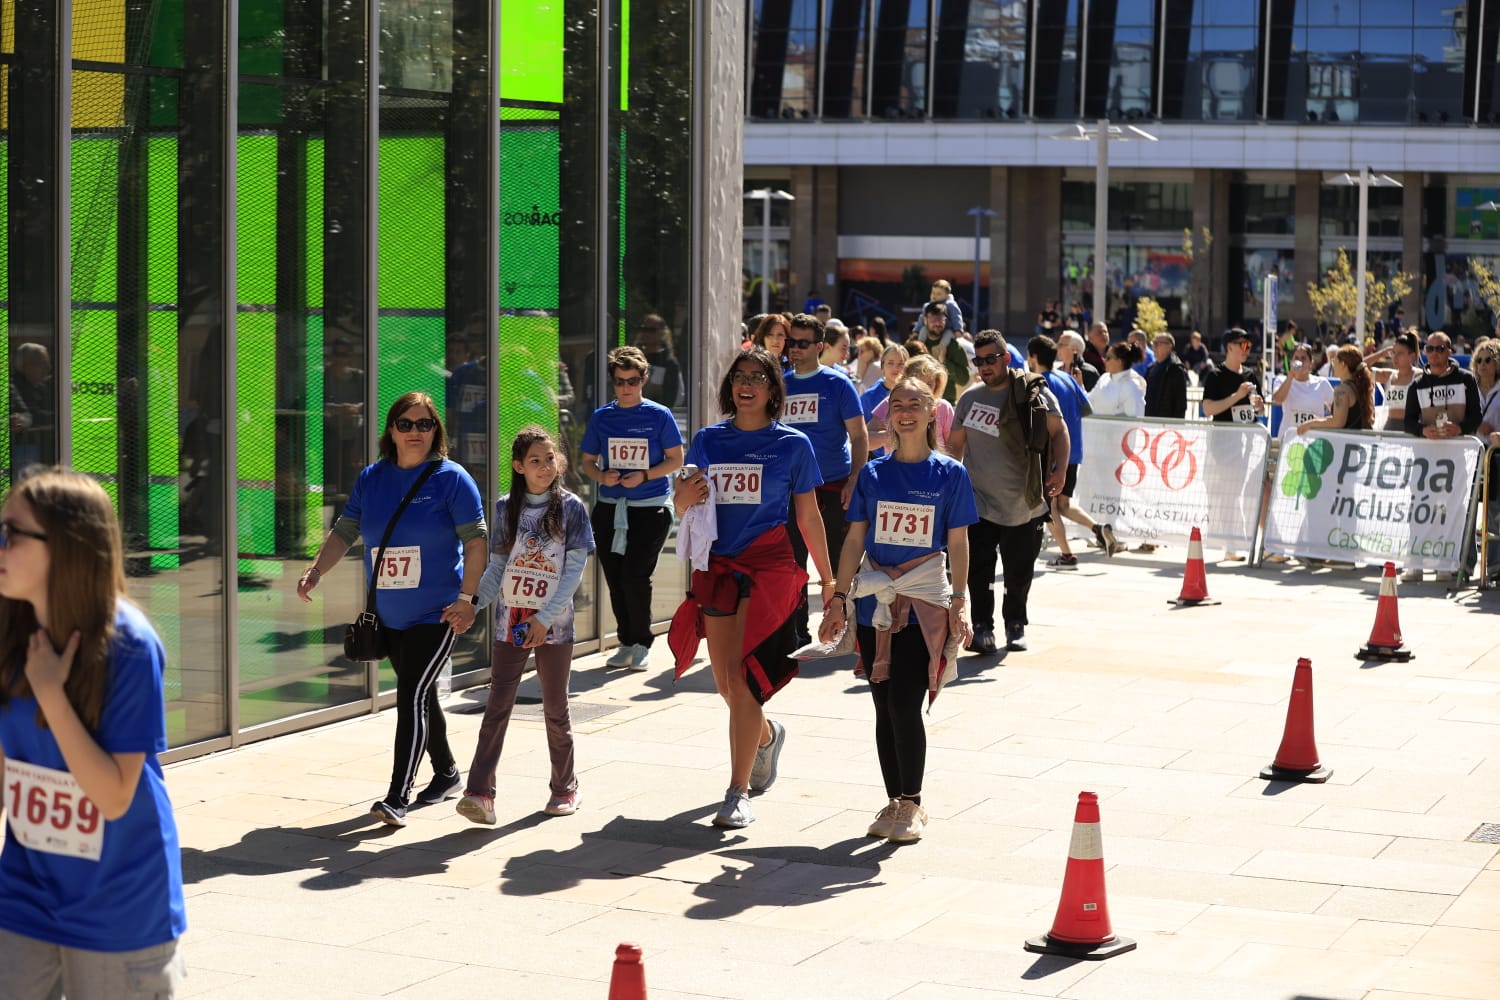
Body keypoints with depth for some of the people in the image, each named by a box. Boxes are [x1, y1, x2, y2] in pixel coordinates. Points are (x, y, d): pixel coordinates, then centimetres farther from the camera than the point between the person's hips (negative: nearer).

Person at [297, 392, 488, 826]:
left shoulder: (451, 478, -8)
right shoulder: (371, 478, 5)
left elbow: (476, 540, -10)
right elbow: (345, 531, 9)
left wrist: (467, 598, -17)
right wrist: (316, 571, -5)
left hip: (436, 613, -6)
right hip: (389, 615, 6)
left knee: (412, 696, -14)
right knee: (420, 695, 18)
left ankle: (397, 798, -15)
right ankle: (446, 774, 37)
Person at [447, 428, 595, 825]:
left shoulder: (570, 508, -3)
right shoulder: (506, 509, 6)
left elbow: (574, 570, -8)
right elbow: (496, 568, 8)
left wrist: (544, 618, -15)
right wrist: (472, 605, -7)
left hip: (553, 624, -2)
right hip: (510, 622, 2)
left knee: (556, 709, 8)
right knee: (498, 706, -5)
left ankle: (565, 787, 22)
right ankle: (479, 792, -11)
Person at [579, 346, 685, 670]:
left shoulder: (659, 415, -1)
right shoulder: (601, 417, 7)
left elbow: (676, 459, 0)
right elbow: (587, 460, 13)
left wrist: (644, 476, -15)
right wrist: (602, 476, -9)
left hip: (651, 508, -4)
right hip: (609, 509, 4)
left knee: (634, 576, -13)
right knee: (615, 579, 4)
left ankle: (642, 643, 4)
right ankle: (627, 643, 19)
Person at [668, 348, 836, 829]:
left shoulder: (792, 444, 2)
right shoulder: (708, 441, 8)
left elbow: (808, 517, 7)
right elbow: (682, 505, 15)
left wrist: (828, 578, 9)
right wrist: (684, 497, -9)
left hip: (769, 567, -4)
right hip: (717, 568, 4)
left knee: (744, 680, -12)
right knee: (726, 684, 9)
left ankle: (739, 793, -6)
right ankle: (768, 735, 42)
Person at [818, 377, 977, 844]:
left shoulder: (950, 475, 1)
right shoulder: (873, 474, 7)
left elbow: (958, 543, 2)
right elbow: (855, 541, 9)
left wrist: (959, 604, -4)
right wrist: (839, 600, 5)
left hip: (925, 606, -3)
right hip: (875, 606, 3)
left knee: (904, 705, -10)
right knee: (884, 707, 6)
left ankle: (912, 804, 3)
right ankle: (894, 801, 18)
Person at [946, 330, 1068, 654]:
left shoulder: (1034, 393, -4)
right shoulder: (970, 398, 5)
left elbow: (1058, 432, 3)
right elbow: (955, 443, 14)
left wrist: (1059, 470, -9)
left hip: (1025, 505, -1)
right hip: (979, 503, 1)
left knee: (1019, 572, 11)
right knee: (978, 569, -8)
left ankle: (1015, 624, 29)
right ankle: (982, 627, 1)